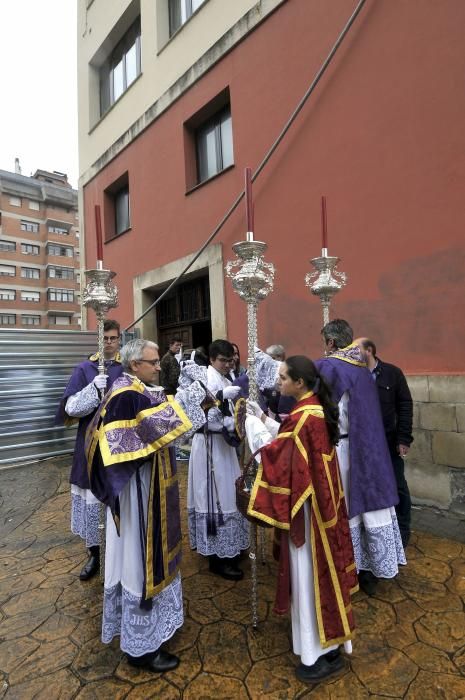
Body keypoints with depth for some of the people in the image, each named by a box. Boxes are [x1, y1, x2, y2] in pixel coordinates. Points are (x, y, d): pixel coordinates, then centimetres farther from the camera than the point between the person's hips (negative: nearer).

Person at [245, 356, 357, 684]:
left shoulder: (303, 416, -27)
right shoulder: (314, 408, 3)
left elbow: (281, 456, -23)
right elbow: (290, 442, 12)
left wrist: (254, 426, -14)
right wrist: (266, 420, 6)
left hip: (307, 505, -10)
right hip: (320, 498, 10)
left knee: (310, 571, 6)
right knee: (318, 566, 24)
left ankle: (324, 652, 24)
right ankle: (328, 636, 46)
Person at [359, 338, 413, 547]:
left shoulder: (392, 373, -3)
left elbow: (405, 406, -3)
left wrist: (404, 438, -7)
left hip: (389, 442, -1)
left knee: (397, 486, 12)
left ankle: (402, 529, 31)